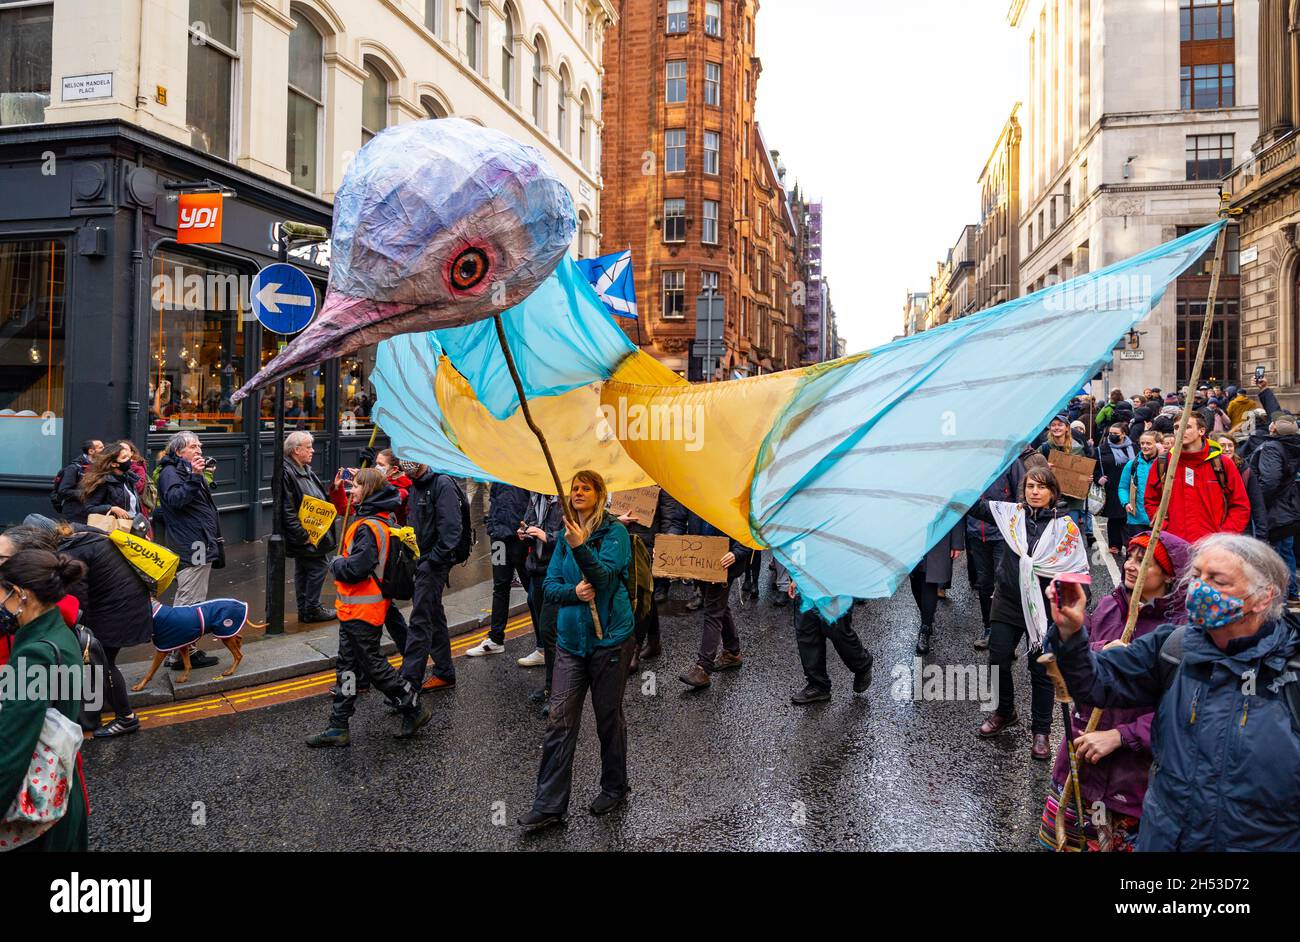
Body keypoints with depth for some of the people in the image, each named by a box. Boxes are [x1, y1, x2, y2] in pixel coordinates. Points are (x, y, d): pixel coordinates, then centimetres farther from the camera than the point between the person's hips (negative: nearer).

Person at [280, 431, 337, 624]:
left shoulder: (307, 470, 14)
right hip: (304, 534, -9)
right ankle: (311, 609, 5)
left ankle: (304, 611, 20)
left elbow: (320, 499, 26)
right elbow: (287, 510, -21)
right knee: (318, 566, -6)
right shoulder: (286, 473, -17)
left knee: (302, 570, 14)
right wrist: (302, 535, -22)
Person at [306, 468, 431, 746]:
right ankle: (338, 727, 20)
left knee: (373, 664, 2)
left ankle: (414, 708, 15)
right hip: (354, 609, 10)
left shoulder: (369, 527, -22)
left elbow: (356, 569, -28)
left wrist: (335, 563, -9)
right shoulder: (382, 520, 9)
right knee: (347, 665, 13)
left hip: (362, 610, -10)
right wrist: (341, 563, 7)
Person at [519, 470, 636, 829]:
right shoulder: (565, 537, 10)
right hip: (570, 638, 5)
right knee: (559, 721, 0)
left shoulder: (615, 532, -6)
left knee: (608, 717, 9)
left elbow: (605, 574, -20)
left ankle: (615, 789, 29)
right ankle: (549, 805, 6)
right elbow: (549, 585, 8)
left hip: (609, 638, -4)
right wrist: (574, 592, -13)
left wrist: (580, 548, -35)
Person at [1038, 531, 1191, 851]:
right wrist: (1099, 652, -21)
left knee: (1114, 841, 9)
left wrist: (1119, 736, -22)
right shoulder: (1108, 606, 1)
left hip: (1135, 765, -5)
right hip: (1080, 752, 5)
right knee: (1055, 840, 18)